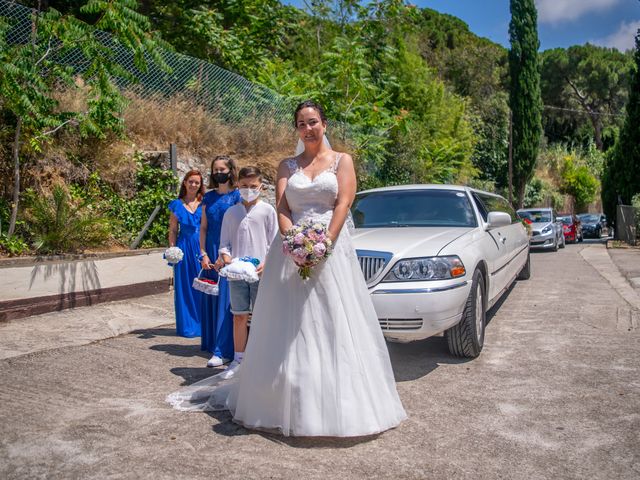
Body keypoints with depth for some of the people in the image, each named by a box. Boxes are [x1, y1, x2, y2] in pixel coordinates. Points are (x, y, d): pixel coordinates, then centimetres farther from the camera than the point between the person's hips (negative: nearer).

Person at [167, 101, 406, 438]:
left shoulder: (341, 161, 9)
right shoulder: (287, 166, 15)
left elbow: (343, 204, -3)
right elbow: (281, 208, 3)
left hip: (332, 248, -2)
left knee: (333, 327, -1)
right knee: (290, 329, 3)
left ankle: (337, 406, 10)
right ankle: (289, 404, 15)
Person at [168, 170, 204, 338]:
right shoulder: (177, 205, 7)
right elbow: (173, 230, 7)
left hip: (202, 247, 0)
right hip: (184, 248, 0)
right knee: (185, 287, 4)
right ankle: (187, 326, 14)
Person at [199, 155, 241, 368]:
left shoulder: (237, 196, -4)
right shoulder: (208, 197, 12)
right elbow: (203, 227, 11)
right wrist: (203, 254, 0)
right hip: (210, 254, 5)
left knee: (226, 300, -5)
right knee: (210, 299, 9)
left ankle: (224, 350, -3)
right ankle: (212, 343, 22)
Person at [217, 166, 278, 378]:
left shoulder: (267, 210, 1)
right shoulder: (231, 213, 10)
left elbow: (274, 242, 0)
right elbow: (224, 242, 12)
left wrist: (266, 263, -13)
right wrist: (226, 257, -7)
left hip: (261, 272, -2)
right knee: (239, 316, 8)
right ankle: (238, 360, 18)